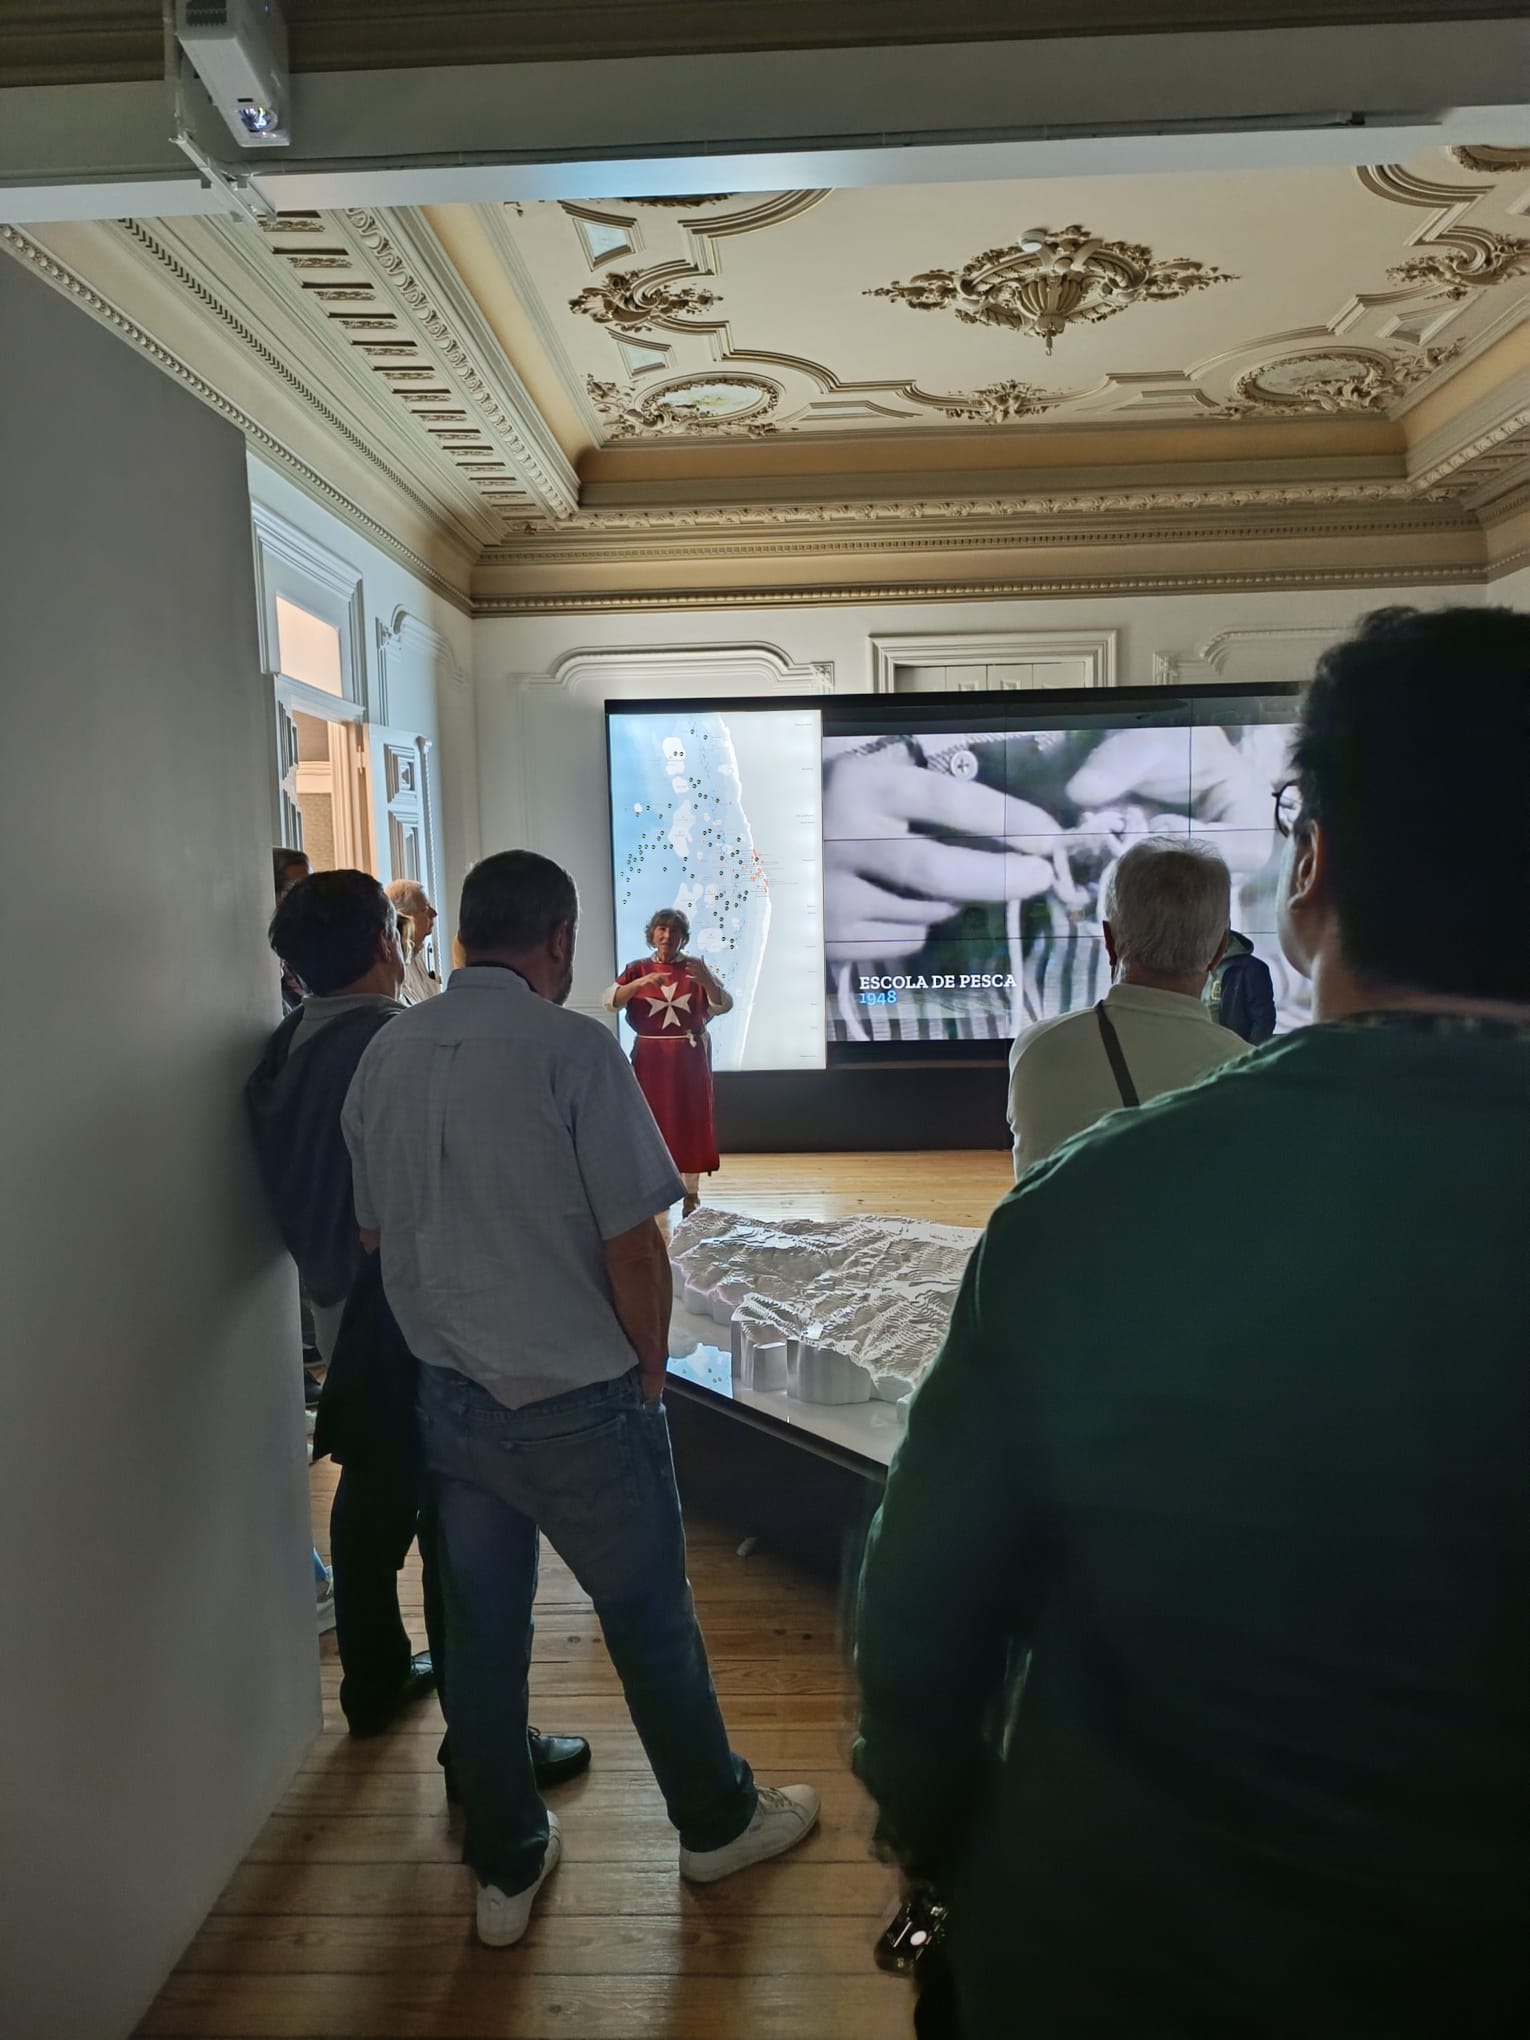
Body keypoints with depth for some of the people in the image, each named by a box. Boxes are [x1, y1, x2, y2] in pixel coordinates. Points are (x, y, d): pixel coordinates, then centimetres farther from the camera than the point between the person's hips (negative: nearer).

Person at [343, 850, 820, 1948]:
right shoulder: (573, 1046, -19)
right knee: (650, 1619, 15)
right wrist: (649, 1366, -3)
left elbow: (378, 1234, 9)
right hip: (579, 1403, -5)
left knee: (482, 1629, 17)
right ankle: (718, 1820, 37)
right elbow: (633, 1247, -19)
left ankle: (506, 1868, 35)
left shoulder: (385, 1054, -1)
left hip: (451, 1396, 5)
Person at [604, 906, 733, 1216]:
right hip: (650, 1058, 1)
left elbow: (723, 1006, -10)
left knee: (690, 1124, 2)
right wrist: (640, 983, -27)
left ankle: (692, 1194, 10)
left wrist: (707, 980, -30)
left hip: (688, 1058, 0)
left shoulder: (696, 969, 2)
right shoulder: (637, 970, 3)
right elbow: (610, 1002, -11)